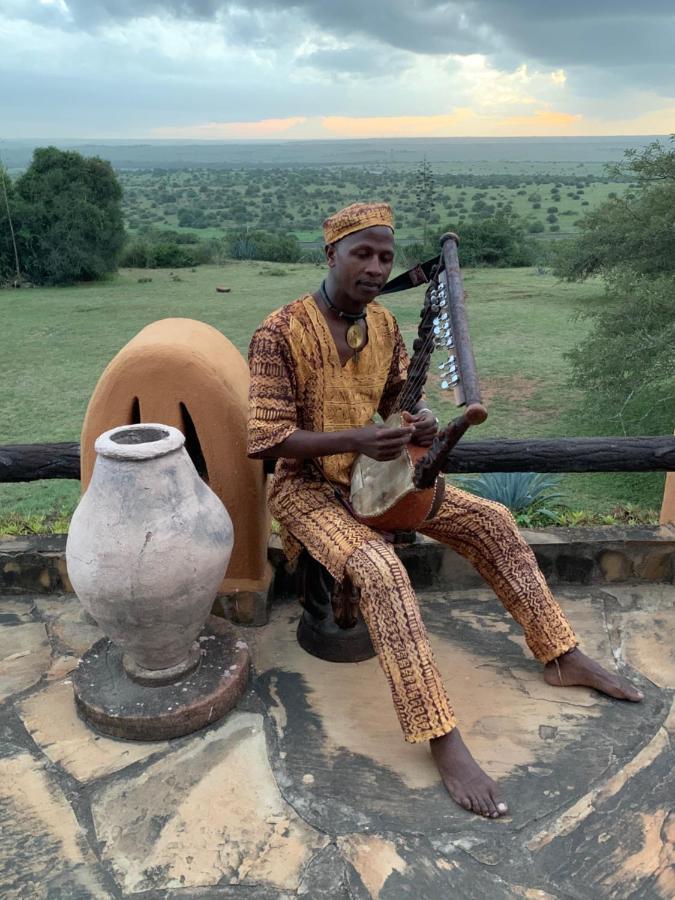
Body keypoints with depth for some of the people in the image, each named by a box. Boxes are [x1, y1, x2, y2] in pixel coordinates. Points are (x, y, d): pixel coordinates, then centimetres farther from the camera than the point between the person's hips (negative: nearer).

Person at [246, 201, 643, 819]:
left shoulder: (383, 324, 2)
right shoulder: (281, 333, -18)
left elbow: (400, 395, 15)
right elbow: (267, 438, -20)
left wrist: (421, 420, -10)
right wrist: (354, 438, -31)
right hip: (308, 486, -6)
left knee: (492, 521, -1)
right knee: (381, 570, -34)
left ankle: (561, 656, 15)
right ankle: (443, 740, -23)